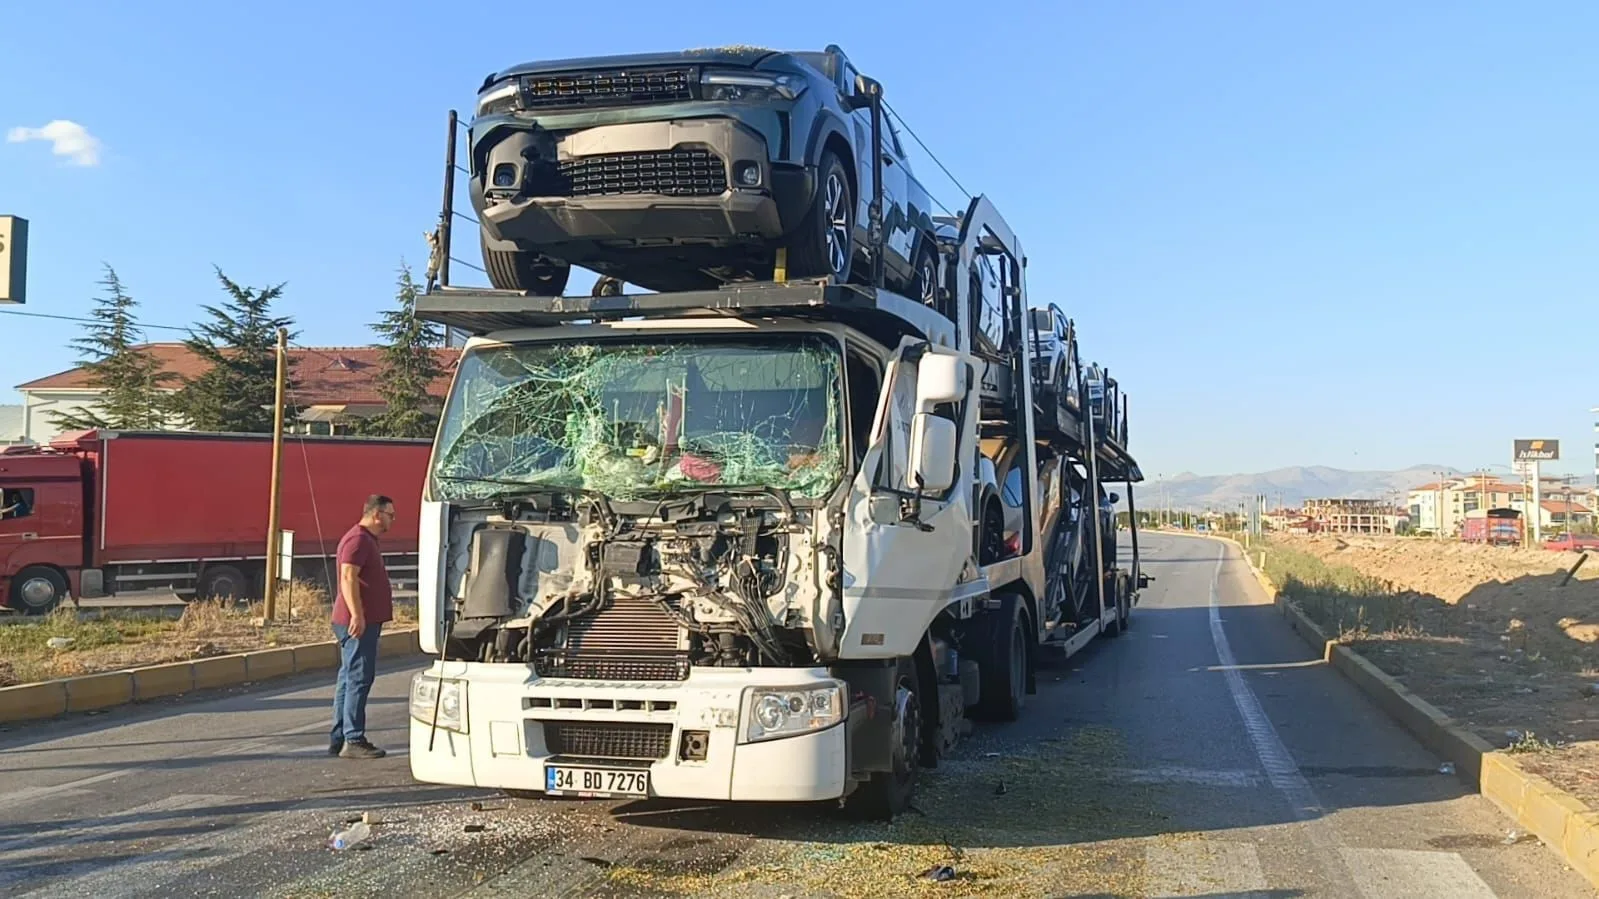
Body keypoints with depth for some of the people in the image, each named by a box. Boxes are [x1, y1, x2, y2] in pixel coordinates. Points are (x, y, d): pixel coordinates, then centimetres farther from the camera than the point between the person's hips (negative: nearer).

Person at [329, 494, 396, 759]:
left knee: (348, 679, 12)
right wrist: (356, 614, -28)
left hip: (365, 621, 11)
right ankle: (353, 741, -10)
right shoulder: (358, 539, -13)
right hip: (358, 622, -11)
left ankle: (339, 739, 17)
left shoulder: (366, 539, 21)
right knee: (359, 678, -10)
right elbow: (348, 578, -22)